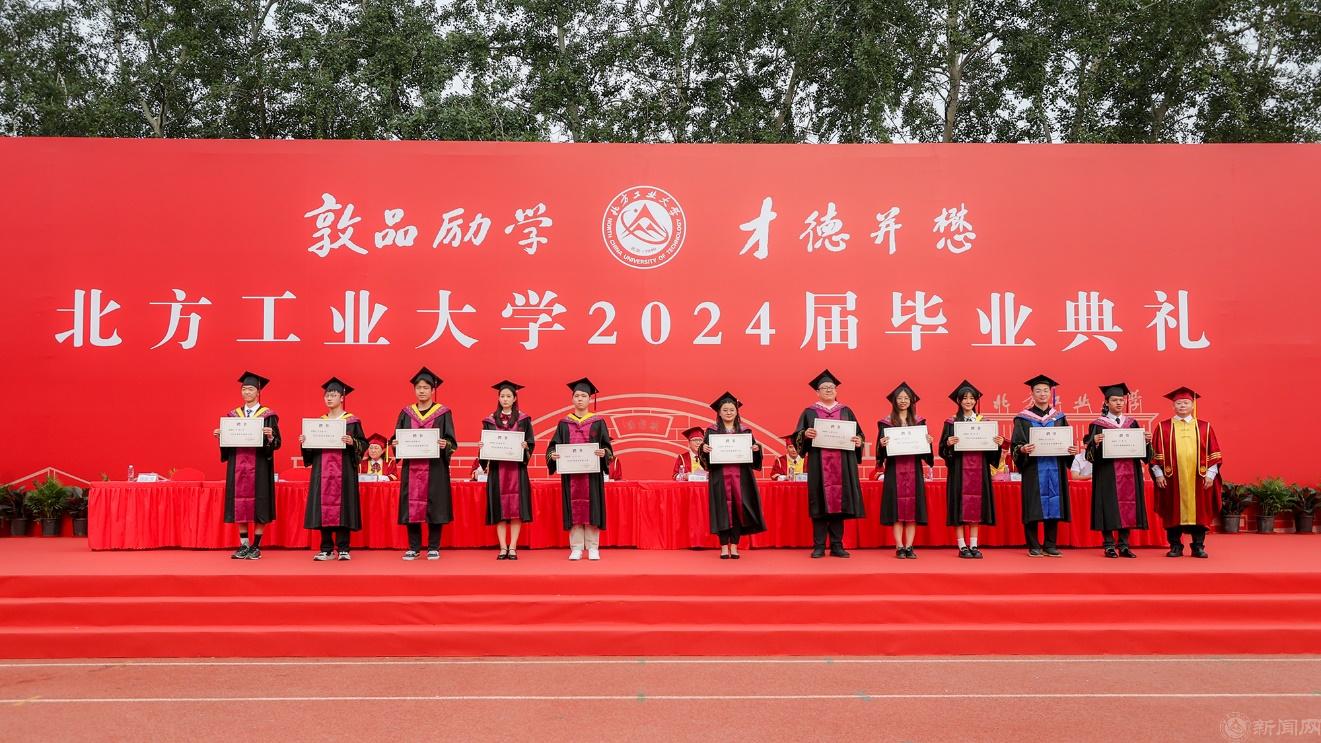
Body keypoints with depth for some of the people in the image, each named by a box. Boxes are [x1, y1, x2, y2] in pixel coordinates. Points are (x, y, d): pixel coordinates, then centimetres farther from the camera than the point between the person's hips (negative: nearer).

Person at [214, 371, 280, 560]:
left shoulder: (268, 415, 0)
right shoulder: (233, 415, 12)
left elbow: (276, 443, -5)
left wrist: (270, 436, -25)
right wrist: (220, 435, -6)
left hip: (259, 466, -4)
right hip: (238, 465, 4)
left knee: (258, 505, -3)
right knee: (240, 504, 4)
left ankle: (256, 547, 5)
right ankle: (243, 545, 12)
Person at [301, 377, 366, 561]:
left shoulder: (352, 421, 2)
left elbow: (363, 444, -2)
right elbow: (311, 449, 16)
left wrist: (352, 442, -21)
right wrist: (304, 442, -4)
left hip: (343, 471, -4)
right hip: (322, 471, 4)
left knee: (342, 507, -4)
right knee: (323, 507, 1)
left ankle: (343, 549, 3)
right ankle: (326, 550, 8)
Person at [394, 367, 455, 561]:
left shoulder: (443, 413, 3)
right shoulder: (406, 413, 11)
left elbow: (451, 441, 0)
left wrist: (445, 445, -20)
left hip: (435, 467, -2)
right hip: (411, 466, 2)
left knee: (434, 506, -1)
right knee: (411, 506, 2)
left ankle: (433, 547, 8)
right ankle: (413, 547, 11)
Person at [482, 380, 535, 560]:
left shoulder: (523, 419, 5)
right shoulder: (490, 420, 9)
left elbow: (531, 443, 4)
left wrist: (525, 446, -16)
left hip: (517, 468, -1)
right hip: (497, 468, 1)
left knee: (516, 508, -3)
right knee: (499, 509, 0)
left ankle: (512, 547, 2)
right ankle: (503, 548, 4)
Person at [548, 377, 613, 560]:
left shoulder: (598, 422, 5)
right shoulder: (564, 423, 9)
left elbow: (607, 446, 1)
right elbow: (554, 446, 6)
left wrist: (603, 453, -20)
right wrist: (552, 454, -15)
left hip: (591, 472, -1)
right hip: (570, 473, 1)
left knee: (591, 507, -1)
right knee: (574, 509, 2)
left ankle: (593, 548, 6)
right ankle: (576, 548, 8)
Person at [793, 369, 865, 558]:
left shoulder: (846, 411, 14)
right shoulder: (809, 413, 9)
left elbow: (858, 434, 14)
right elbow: (797, 436, 3)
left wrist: (858, 441, -8)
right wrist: (805, 434, -18)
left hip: (842, 464, 2)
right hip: (819, 464, -2)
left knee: (839, 501, 1)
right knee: (820, 504, -4)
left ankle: (837, 545, 8)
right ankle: (819, 546, 1)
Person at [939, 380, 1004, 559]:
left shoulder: (984, 422, 10)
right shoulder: (951, 423, 2)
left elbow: (991, 449, 11)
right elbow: (943, 449, -2)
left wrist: (999, 443, -10)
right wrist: (949, 443, -23)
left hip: (979, 469, 3)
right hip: (959, 469, -3)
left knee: (977, 505, 3)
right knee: (960, 506, -4)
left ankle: (974, 545, 10)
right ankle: (962, 546, 2)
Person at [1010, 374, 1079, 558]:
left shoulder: (1059, 417, 13)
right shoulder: (1023, 418, 3)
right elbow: (1015, 445, -2)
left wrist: (1072, 450, -9)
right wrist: (1023, 449, -24)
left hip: (1054, 467, 3)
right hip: (1033, 468, -3)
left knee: (1053, 506, 3)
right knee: (1034, 507, -4)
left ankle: (1050, 545, 10)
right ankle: (1033, 547, 4)